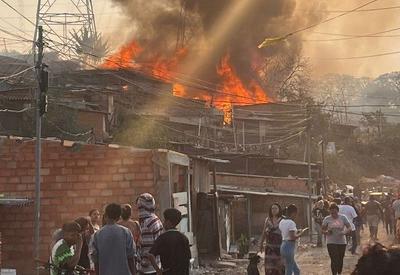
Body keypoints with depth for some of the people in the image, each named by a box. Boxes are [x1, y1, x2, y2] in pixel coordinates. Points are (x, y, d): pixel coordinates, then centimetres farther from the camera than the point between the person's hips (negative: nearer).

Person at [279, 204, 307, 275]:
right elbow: (293, 237, -20)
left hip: (283, 246, 9)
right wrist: (301, 233, -4)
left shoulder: (282, 222, 11)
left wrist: (296, 232, 14)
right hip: (289, 247, -9)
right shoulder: (291, 223, -15)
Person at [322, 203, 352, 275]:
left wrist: (345, 232, -23)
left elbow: (349, 227, -2)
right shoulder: (327, 219, -5)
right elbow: (323, 230, 3)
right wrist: (326, 232, -20)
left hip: (342, 242, 2)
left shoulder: (343, 217, -3)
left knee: (340, 260, 14)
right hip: (331, 242, -2)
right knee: (334, 260, -11)